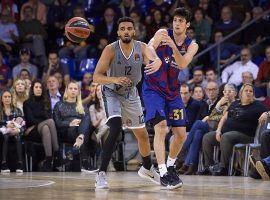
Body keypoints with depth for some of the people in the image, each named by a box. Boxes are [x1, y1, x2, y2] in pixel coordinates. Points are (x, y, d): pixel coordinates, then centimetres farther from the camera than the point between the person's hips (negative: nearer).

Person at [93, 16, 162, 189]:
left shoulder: (142, 47, -15)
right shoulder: (111, 50, -23)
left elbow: (155, 58, -36)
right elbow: (96, 77, -25)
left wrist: (156, 62, -61)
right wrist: (115, 79, -44)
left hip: (131, 94, 4)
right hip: (112, 93, -4)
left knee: (142, 134, 14)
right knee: (116, 129, -27)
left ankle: (147, 169, 40)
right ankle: (101, 174, -23)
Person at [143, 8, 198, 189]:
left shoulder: (192, 45, -2)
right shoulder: (163, 34, -10)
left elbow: (182, 64, -21)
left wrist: (173, 46, -36)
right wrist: (156, 42, -43)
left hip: (173, 91, 5)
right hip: (153, 88, -5)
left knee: (181, 135, 7)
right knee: (161, 128, -22)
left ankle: (170, 167, 31)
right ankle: (163, 174, -24)